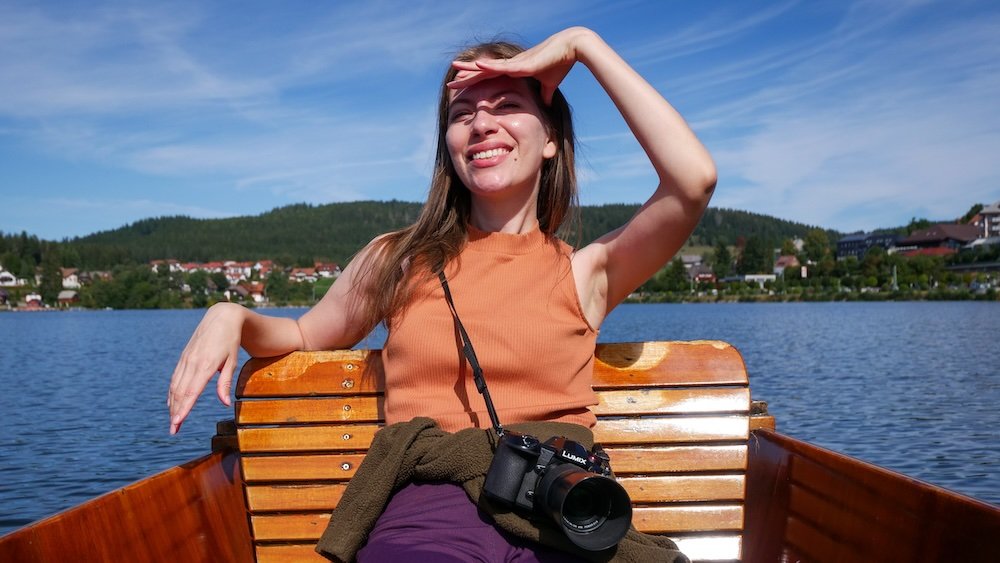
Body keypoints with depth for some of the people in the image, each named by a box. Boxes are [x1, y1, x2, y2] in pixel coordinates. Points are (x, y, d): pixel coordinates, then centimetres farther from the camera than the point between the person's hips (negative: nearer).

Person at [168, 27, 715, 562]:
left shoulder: (582, 272, 9)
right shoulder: (398, 261, 14)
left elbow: (694, 179, -7)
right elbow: (304, 336, 30)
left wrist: (583, 44, 1)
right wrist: (231, 316, 7)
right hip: (425, 505, 0)